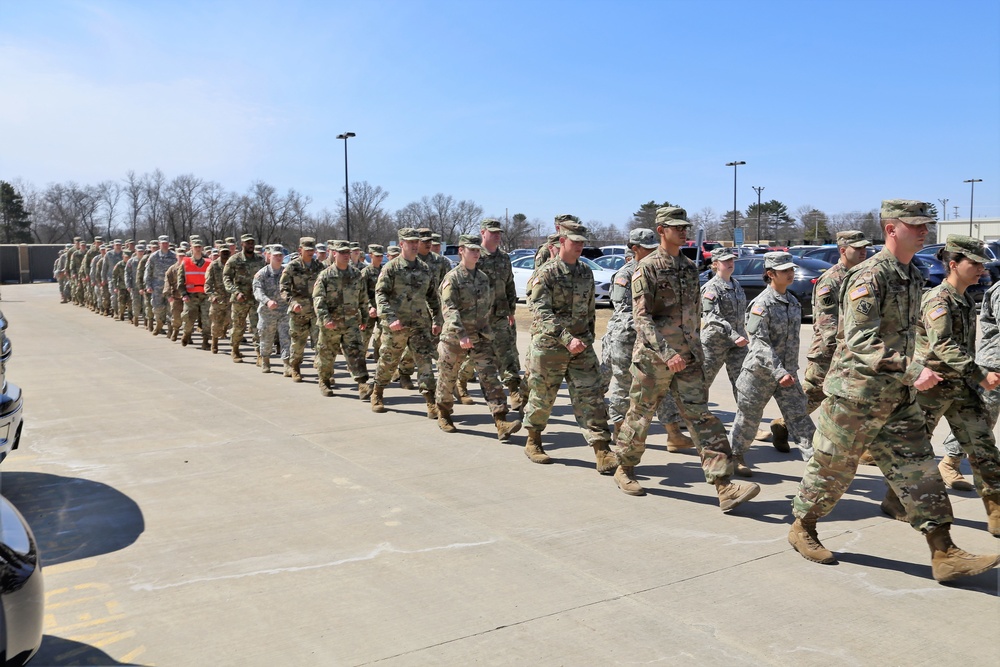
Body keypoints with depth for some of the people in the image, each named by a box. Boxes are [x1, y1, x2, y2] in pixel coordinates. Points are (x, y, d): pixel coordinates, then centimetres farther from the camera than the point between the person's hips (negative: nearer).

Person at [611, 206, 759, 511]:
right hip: (653, 357, -5)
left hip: (688, 357, 5)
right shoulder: (647, 268, -10)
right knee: (640, 416, 9)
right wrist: (667, 353, -26)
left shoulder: (690, 267, 11)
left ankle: (725, 488, -7)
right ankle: (624, 470, 31)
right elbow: (642, 317, -17)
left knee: (701, 417, -2)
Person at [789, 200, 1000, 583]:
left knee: (917, 468, 5)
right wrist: (913, 373, -30)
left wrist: (909, 377, 19)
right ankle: (802, 527, 25)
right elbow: (863, 342, -25)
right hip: (856, 393, -8)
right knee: (832, 467, 6)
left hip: (898, 397, 8)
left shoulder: (914, 277, 10)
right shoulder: (868, 277, -17)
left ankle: (944, 554, 9)